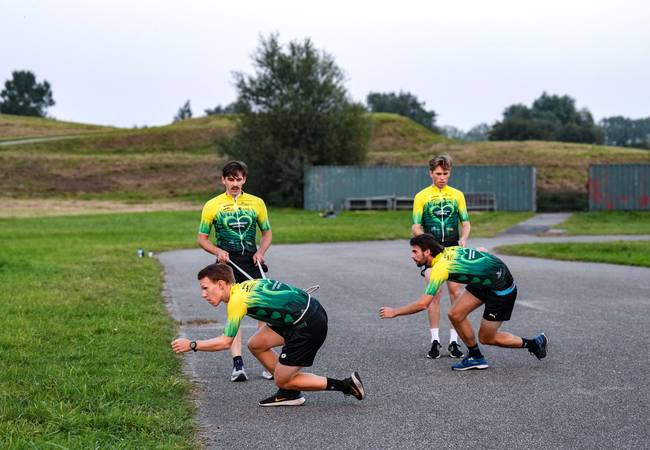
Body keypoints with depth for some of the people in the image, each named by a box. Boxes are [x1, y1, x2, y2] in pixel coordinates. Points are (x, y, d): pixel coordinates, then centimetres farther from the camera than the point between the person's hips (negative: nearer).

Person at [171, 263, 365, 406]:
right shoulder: (245, 286, 9)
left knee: (282, 380, 2)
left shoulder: (237, 300, -16)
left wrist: (192, 345, -5)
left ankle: (345, 385, 3)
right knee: (255, 345, 13)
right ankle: (289, 393, 20)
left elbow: (225, 342, -13)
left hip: (309, 325, -9)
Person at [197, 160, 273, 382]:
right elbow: (202, 238, 9)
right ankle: (237, 364, -6)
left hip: (252, 261, 2)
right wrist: (218, 251, -10)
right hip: (228, 263, -1)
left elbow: (267, 232, 18)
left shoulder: (257, 203, 9)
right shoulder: (212, 205, 4)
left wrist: (261, 251, -1)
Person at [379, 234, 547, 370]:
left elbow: (423, 304, -24)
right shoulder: (449, 250, -1)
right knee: (455, 315, 2)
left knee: (486, 338, 4)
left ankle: (534, 343, 19)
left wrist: (395, 312, -15)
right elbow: (481, 250, 10)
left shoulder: (440, 267, -25)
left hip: (501, 288, -9)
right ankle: (476, 357, 16)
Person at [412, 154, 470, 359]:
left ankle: (454, 341, 1)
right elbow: (415, 227, 4)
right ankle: (435, 341, 2)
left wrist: (463, 238, -7)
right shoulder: (421, 196, 5)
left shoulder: (457, 195, 10)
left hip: (453, 249, 1)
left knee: (455, 292, -4)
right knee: (434, 293, -4)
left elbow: (465, 222, 13)